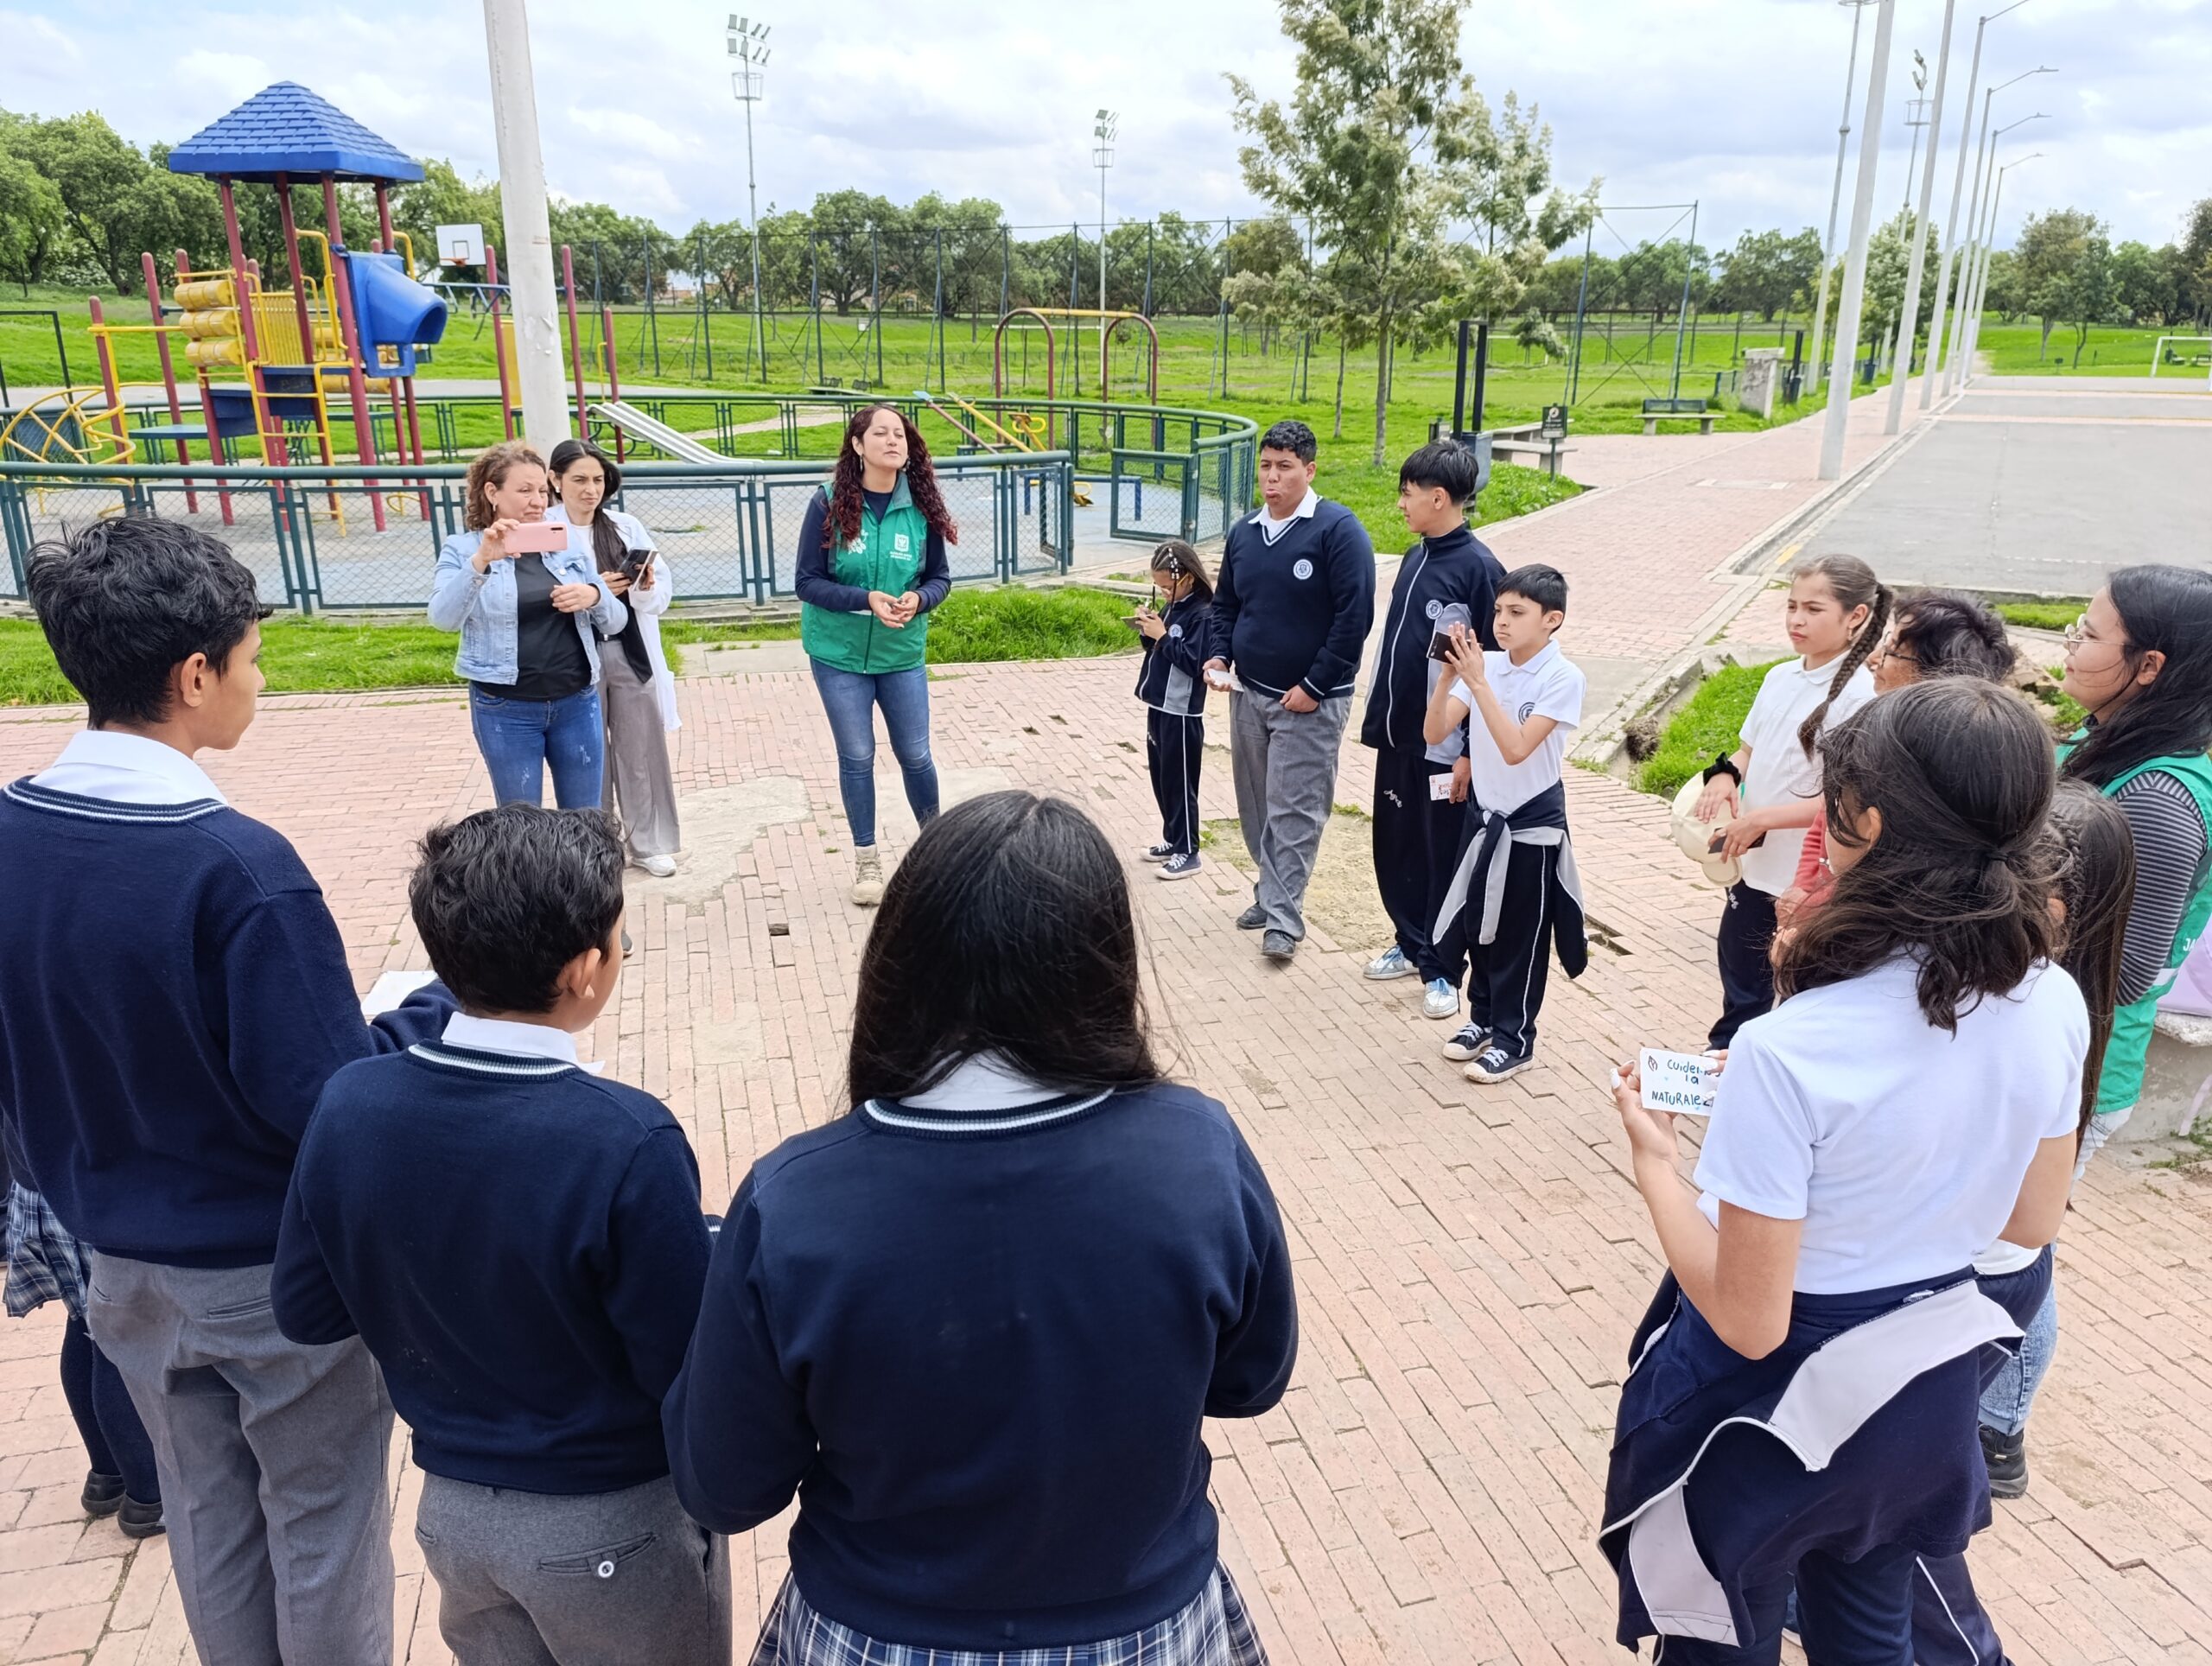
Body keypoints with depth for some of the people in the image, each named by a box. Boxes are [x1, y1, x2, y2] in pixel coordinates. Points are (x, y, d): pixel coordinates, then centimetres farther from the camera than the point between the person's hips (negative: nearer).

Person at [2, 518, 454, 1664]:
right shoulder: (236, 864, -29)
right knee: (323, 1523, 14)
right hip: (277, 1270, -6)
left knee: (205, 1513, 24)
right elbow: (326, 1100, -26)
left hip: (120, 1264, 7)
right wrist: (449, 1001, -12)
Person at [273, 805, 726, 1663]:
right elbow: (689, 1379, -24)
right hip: (614, 1527, -4)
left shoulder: (348, 1105, -15)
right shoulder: (625, 1142, -31)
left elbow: (305, 1312, -2)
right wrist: (706, 1248, -7)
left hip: (452, 1510, 5)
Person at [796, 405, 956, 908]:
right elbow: (808, 582, -10)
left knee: (915, 755, 9)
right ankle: (866, 860, 24)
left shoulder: (921, 507, -6)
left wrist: (918, 598, -20)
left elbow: (940, 578, 2)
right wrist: (866, 599, -24)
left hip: (903, 655, 1)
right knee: (856, 758, 8)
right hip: (839, 655, -1)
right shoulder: (830, 505, -11)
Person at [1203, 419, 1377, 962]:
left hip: (1310, 702, -6)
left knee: (1294, 813, -6)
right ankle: (1273, 892, 29)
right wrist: (1218, 657, 2)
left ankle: (1282, 918, -1)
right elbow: (1225, 604, 21)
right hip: (1248, 694, 7)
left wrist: (1314, 687, -16)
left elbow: (1355, 615, -15)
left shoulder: (1338, 530, -12)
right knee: (1256, 807, 13)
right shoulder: (1244, 533, 9)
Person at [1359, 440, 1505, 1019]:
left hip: (1444, 746, -8)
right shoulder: (1415, 558, 9)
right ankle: (1412, 944, 34)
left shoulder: (1479, 569, -15)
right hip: (1398, 737, 8)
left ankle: (1441, 969, 17)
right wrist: (1377, 719, 16)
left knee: (1444, 859, 4)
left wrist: (1471, 754, -15)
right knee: (1395, 850, 16)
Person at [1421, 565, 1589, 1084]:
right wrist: (1449, 675, -20)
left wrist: (1478, 681, -28)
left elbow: (1515, 749, -26)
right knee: (1477, 925, 16)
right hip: (1483, 813, 5)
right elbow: (1434, 731, -7)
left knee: (1519, 938, 5)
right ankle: (1483, 1018, 34)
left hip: (1532, 825, -5)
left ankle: (1513, 1039, 19)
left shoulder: (1563, 677, -16)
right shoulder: (1484, 663, -3)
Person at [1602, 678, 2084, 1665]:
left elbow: (1748, 1320, -25)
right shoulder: (2055, 1004, -13)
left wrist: (1654, 1159, -12)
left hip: (1772, 1406, -5)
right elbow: (2031, 1222, 3)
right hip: (1927, 1385, 6)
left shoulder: (1790, 1050, -33)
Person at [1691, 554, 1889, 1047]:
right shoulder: (1780, 677, 4)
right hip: (1755, 867, 7)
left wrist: (1761, 819, -22)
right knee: (1742, 977, 23)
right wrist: (1725, 776, -5)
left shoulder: (1858, 696, -18)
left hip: (1813, 881, -7)